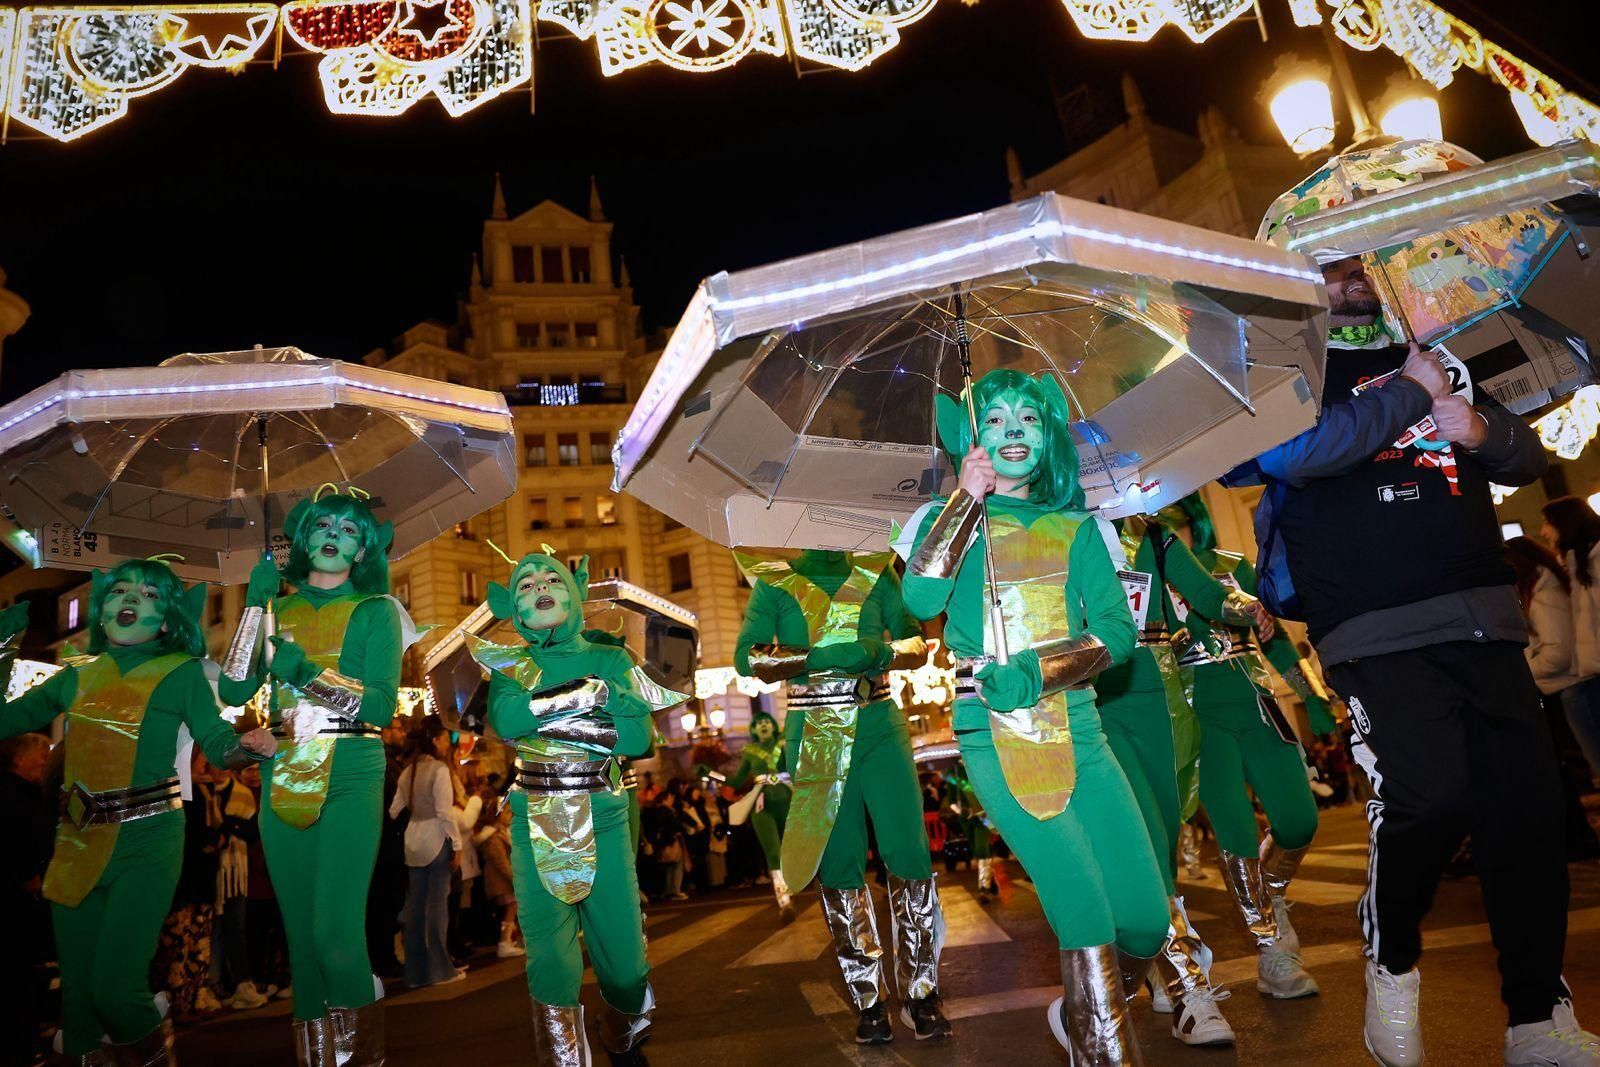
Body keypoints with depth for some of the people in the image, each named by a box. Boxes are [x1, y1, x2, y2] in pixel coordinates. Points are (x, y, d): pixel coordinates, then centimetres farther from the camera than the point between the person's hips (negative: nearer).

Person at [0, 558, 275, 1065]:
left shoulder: (182, 672, -2)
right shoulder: (77, 675, 10)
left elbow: (218, 743, -9)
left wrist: (248, 744, -32)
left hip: (147, 840, -4)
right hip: (78, 840, 4)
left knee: (114, 987, -6)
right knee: (77, 986, 12)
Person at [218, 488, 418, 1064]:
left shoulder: (376, 610, 2)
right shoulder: (279, 610, 13)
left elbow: (382, 706, -7)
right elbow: (233, 691, 0)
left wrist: (309, 673, -16)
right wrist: (254, 605, -4)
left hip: (350, 781, -4)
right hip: (283, 781, 4)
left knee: (334, 930, -12)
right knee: (299, 930, 8)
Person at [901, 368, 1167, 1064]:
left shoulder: (1075, 528, 12)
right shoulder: (954, 518, 5)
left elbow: (1118, 634, 0)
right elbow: (921, 600, -16)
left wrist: (1037, 674, -16)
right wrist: (968, 497, -11)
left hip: (1079, 730, 4)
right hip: (996, 738, -3)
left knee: (1147, 922, 2)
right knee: (1087, 916, -14)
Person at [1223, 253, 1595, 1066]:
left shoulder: (1433, 358, 22)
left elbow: (1529, 460, 23)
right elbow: (1291, 453, -17)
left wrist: (1483, 430, 0)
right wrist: (1408, 395, -6)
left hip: (1484, 621, 6)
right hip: (1379, 632, -5)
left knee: (1528, 807, 2)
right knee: (1429, 795, -20)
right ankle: (1391, 964, 9)